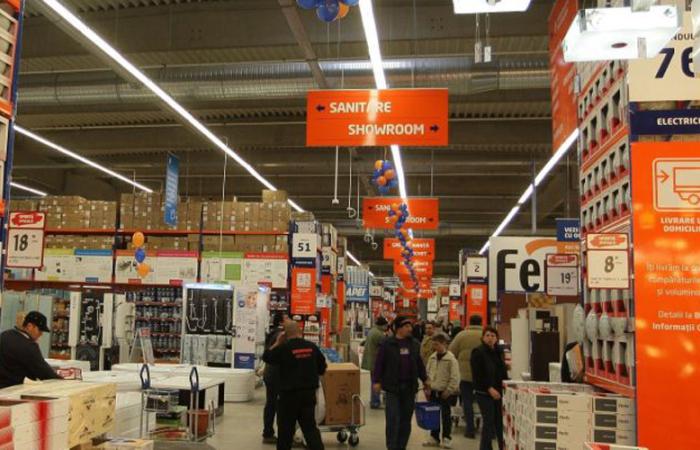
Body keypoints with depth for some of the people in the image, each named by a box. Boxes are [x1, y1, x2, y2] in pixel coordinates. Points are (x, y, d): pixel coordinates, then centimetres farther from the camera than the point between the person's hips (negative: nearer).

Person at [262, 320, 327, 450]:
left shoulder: (283, 348, -13)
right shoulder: (312, 347, 0)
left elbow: (266, 357, 2)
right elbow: (322, 368, 8)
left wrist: (277, 343, 8)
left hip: (289, 393, -4)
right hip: (309, 392, 4)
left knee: (285, 427, 11)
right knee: (310, 425, 9)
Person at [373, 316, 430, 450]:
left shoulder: (414, 344, 9)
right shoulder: (387, 344, -5)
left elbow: (419, 364, 17)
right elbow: (379, 363, -4)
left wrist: (425, 379, 15)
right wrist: (377, 381, -9)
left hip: (409, 387, 4)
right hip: (393, 386, -4)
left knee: (406, 419, 9)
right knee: (393, 419, -6)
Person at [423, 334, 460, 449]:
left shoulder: (451, 359, -14)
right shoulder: (432, 357, 5)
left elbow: (455, 378, -14)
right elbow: (428, 373, 13)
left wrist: (448, 391, -14)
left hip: (446, 392, -6)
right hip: (434, 391, 6)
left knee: (446, 415, 3)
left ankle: (447, 438, 14)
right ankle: (434, 437, 22)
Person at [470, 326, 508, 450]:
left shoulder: (498, 352, 12)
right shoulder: (478, 352, -9)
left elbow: (503, 371, 18)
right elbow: (477, 375, -14)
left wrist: (505, 382, -1)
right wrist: (489, 389, -19)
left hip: (498, 392, 6)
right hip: (484, 393, -6)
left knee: (500, 421, 7)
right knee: (489, 421, -4)